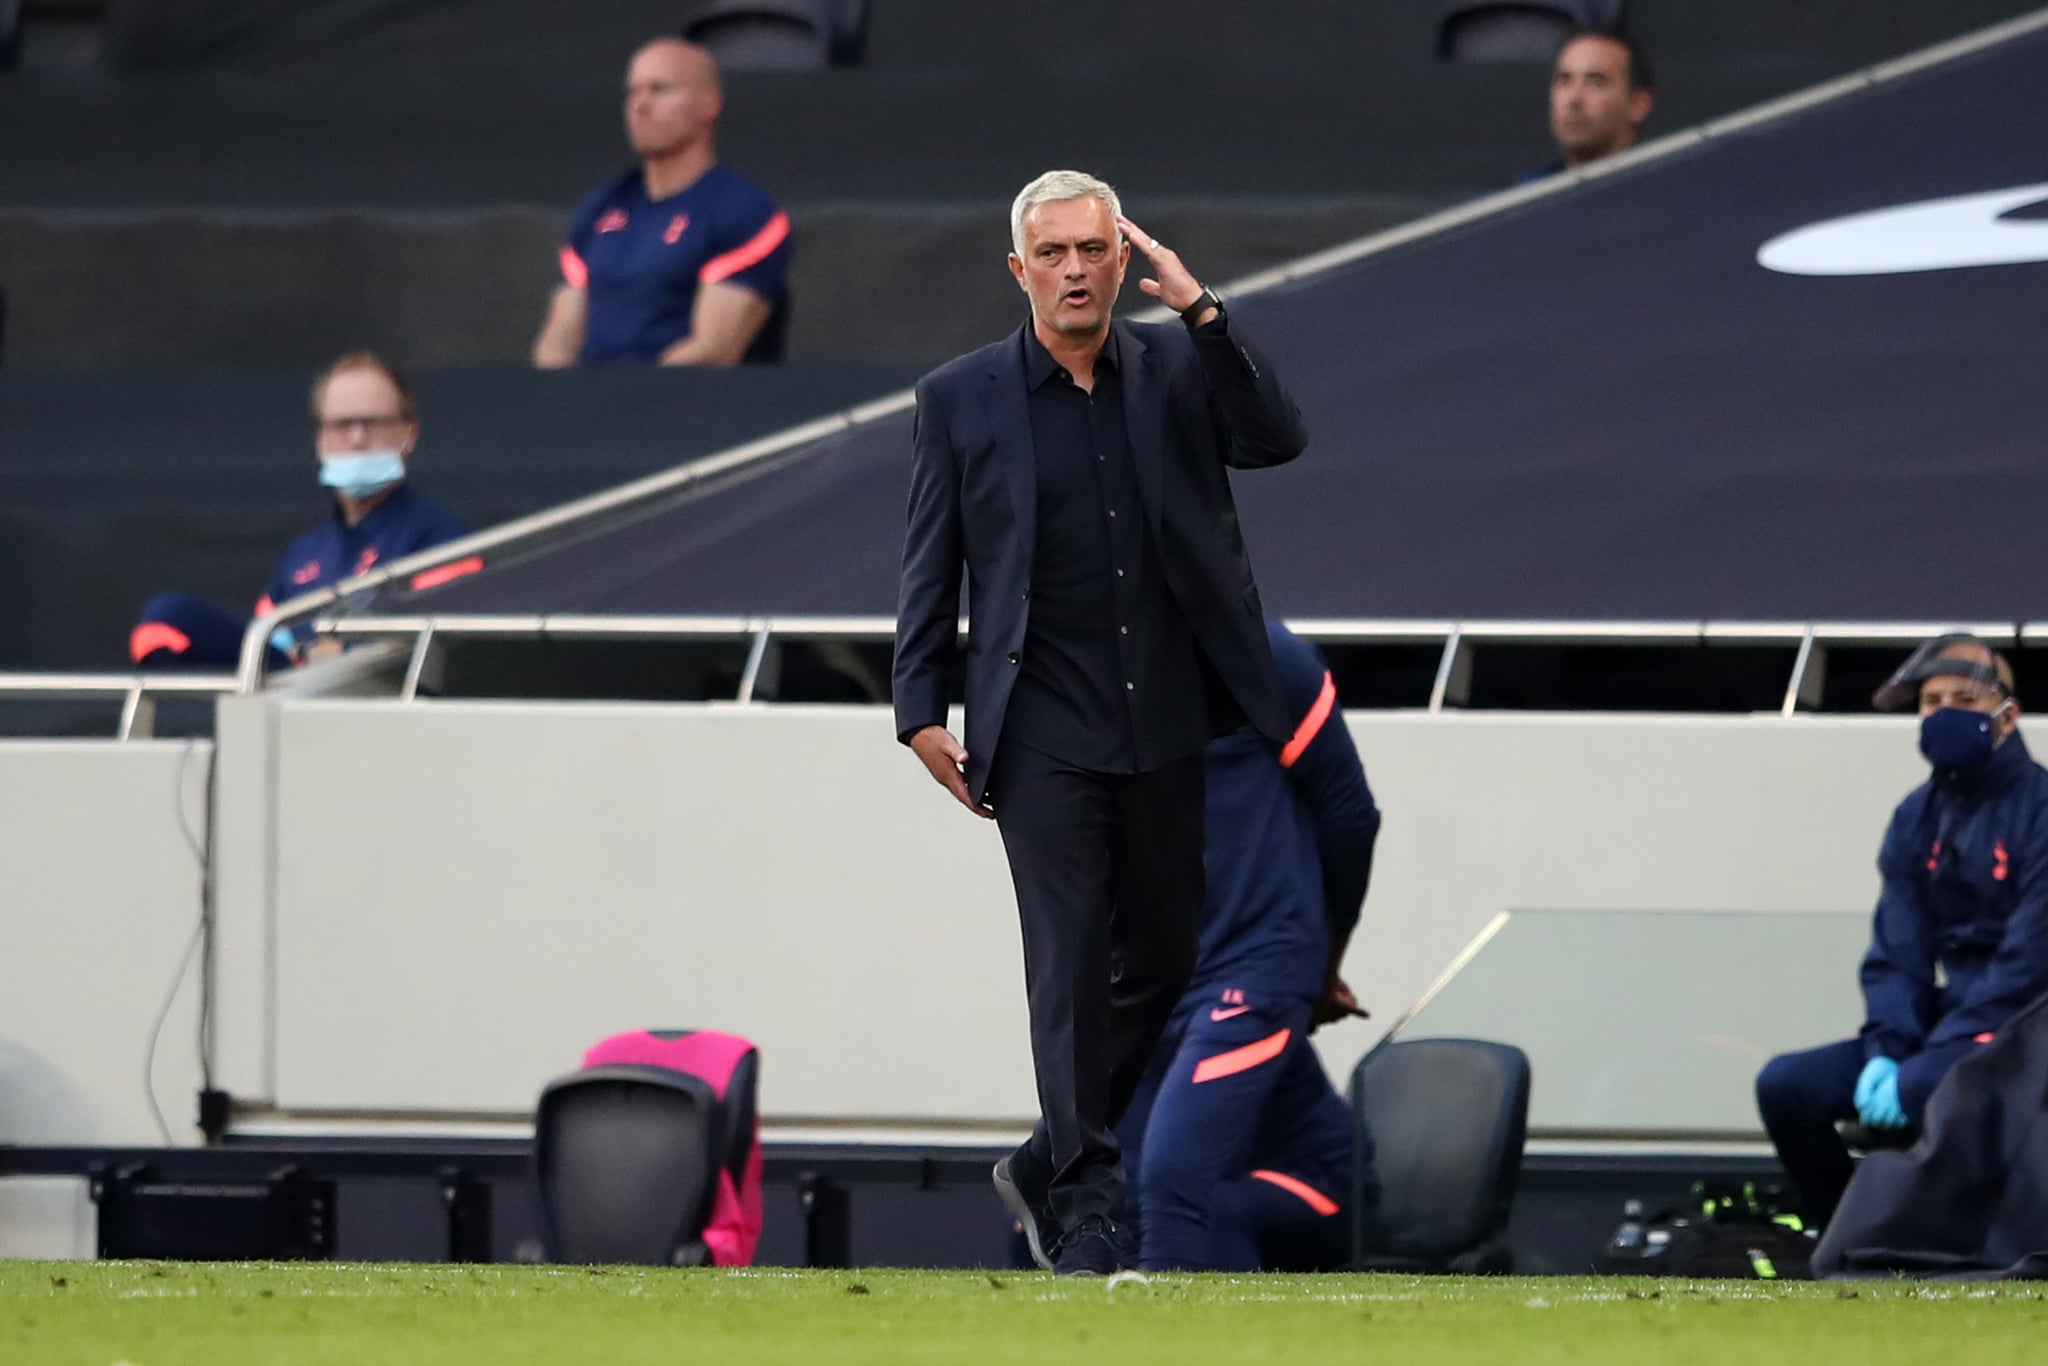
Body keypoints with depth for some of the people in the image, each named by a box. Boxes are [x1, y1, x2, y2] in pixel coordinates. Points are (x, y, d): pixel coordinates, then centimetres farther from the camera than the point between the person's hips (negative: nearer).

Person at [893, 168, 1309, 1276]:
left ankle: (1051, 1158, 28)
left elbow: (1277, 440, -10)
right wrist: (921, 711, -2)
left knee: (1161, 960, 11)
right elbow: (931, 565, 3)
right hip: (1045, 733, -3)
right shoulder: (961, 398, 1)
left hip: (1169, 728, 3)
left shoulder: (1178, 365, 5)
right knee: (1069, 966, -7)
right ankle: (1086, 1207, -4)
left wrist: (1201, 311, -15)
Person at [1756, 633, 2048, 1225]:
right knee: (1784, 1085, -6)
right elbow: (1897, 952, 7)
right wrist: (1885, 1052, -13)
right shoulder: (1918, 818, 10)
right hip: (1942, 1028, 7)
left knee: (1918, 1091, -36)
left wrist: (1915, 1066, -22)